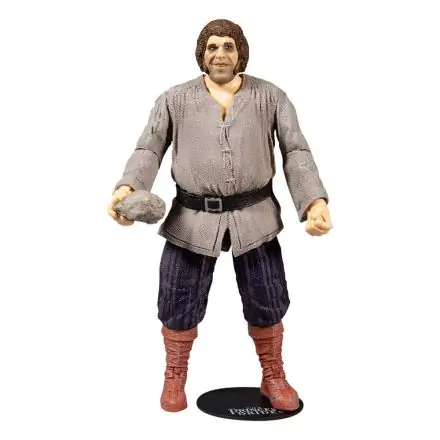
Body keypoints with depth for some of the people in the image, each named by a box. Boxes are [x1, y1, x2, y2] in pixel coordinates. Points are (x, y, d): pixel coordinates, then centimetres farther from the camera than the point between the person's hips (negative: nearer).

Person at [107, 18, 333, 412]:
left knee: (267, 302, 12)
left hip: (254, 217, 1)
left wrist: (315, 200, -15)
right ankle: (175, 376, 35)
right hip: (192, 219, 0)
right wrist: (127, 188, -19)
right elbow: (149, 149, 1)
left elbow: (296, 151, 0)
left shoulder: (271, 97, 4)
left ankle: (273, 377, 36)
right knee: (178, 303, 9)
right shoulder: (175, 99, 4)